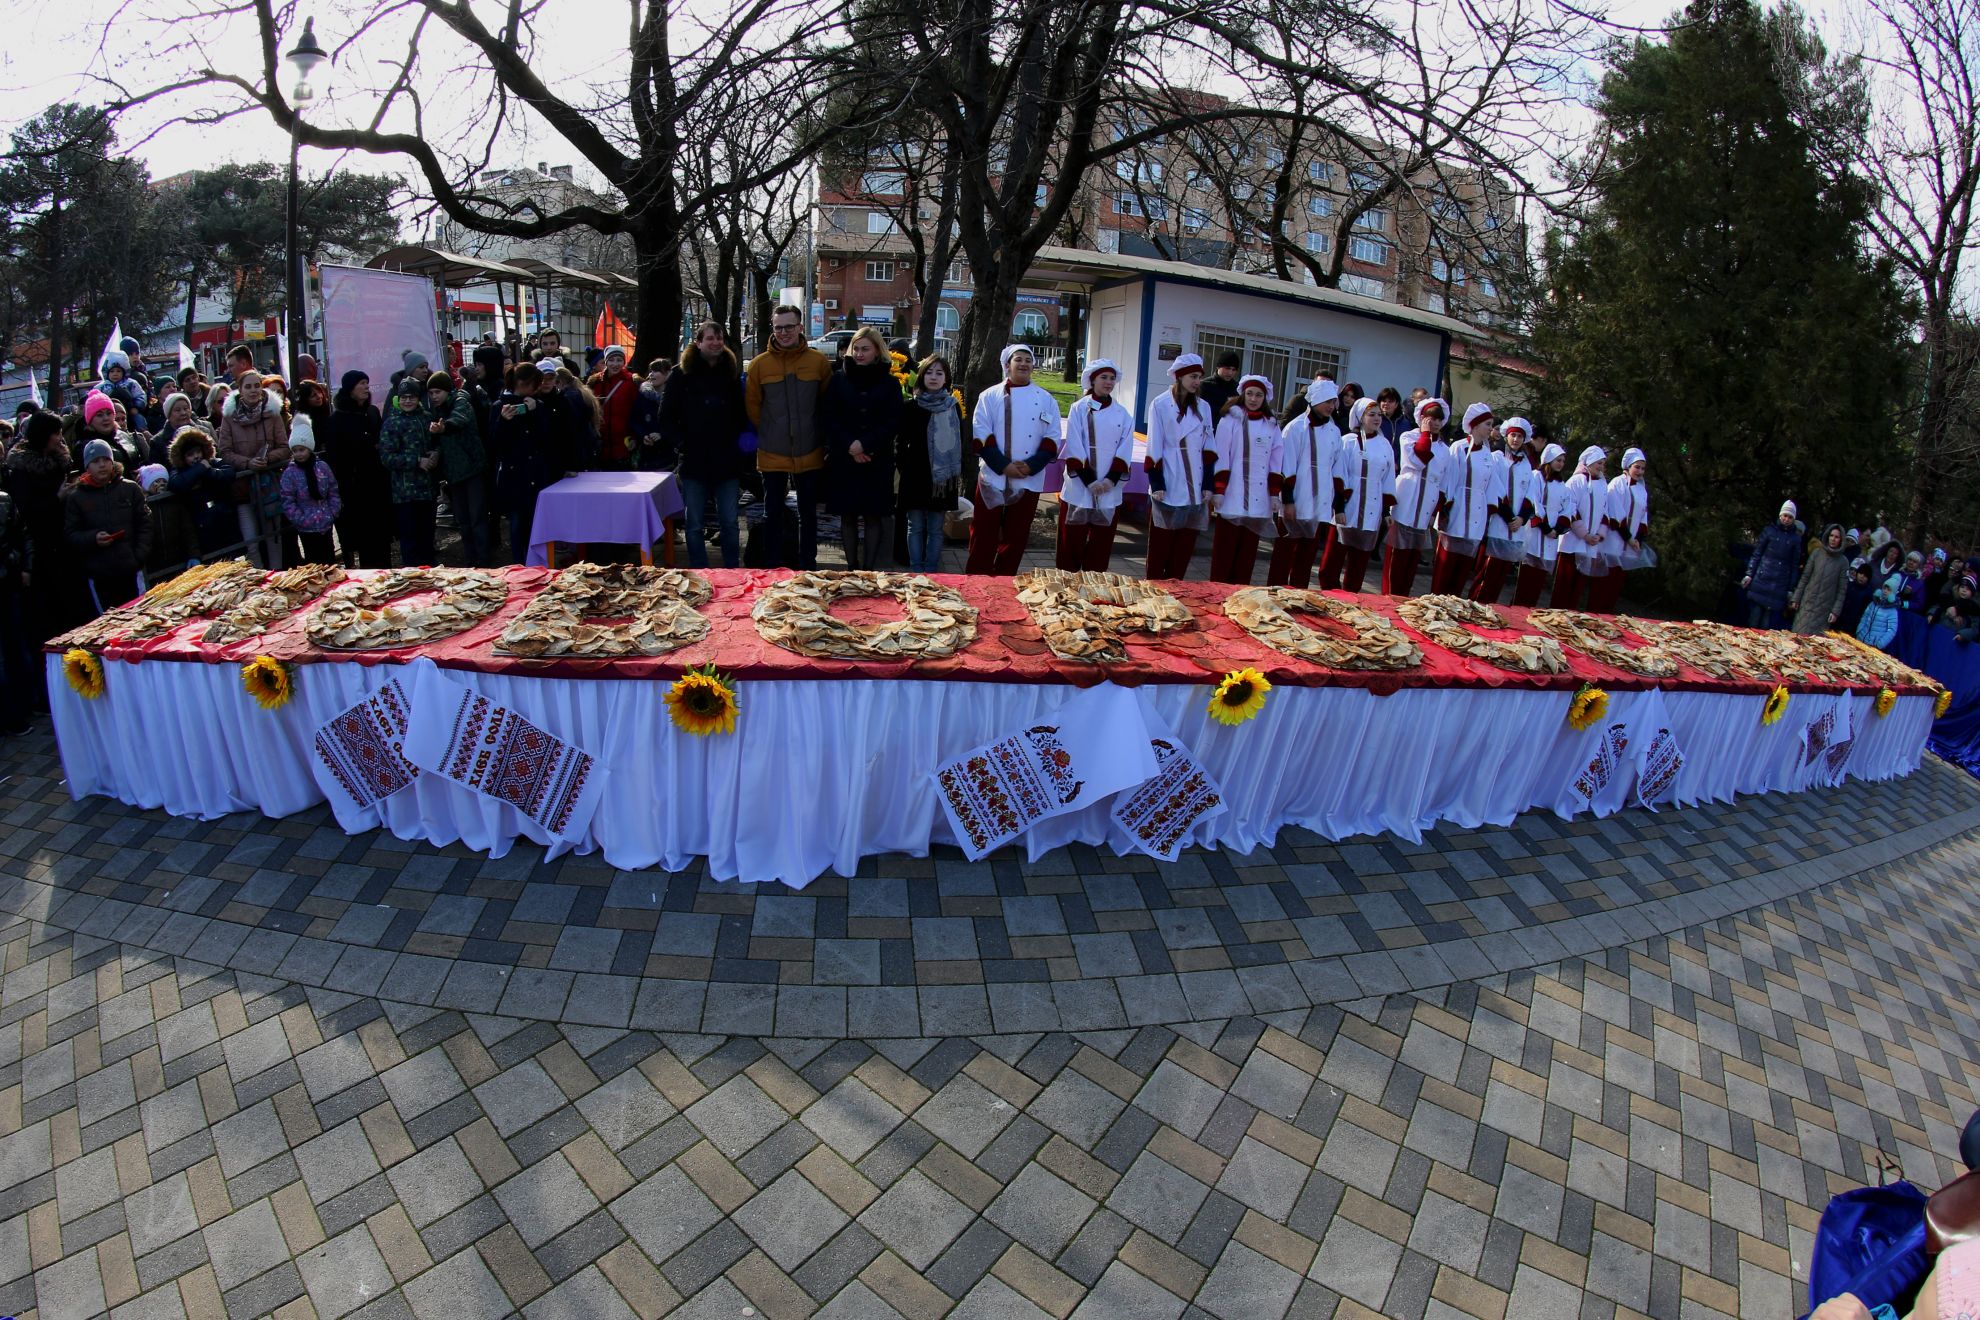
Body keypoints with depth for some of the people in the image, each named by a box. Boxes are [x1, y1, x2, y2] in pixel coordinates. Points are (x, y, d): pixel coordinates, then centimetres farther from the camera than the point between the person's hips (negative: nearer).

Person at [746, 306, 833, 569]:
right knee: (773, 512, 9)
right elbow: (751, 406, 7)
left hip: (809, 453, 0)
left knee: (808, 512, 10)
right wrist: (768, 434, 8)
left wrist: (818, 434, 6)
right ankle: (774, 565, 20)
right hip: (772, 454, 0)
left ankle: (808, 564, 22)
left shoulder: (819, 361, -2)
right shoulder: (759, 364, -1)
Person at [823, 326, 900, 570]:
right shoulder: (838, 379, 6)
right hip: (843, 459, 1)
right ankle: (852, 568, 12)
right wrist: (849, 446, -12)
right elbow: (826, 418, 1)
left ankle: (868, 570, 8)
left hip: (877, 460, 0)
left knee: (873, 515, 1)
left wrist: (864, 445, -13)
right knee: (847, 515, 3)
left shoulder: (889, 383, 5)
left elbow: (893, 422, -1)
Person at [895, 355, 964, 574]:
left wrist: (957, 478, 3)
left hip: (943, 479, 1)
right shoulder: (910, 405, -1)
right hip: (916, 477, -1)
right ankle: (917, 572, 12)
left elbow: (958, 444, 7)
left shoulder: (954, 407, 4)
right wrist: (904, 470, -3)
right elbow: (900, 442, 2)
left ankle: (931, 573, 15)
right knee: (916, 527, 4)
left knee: (936, 530, 7)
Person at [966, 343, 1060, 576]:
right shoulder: (990, 396, 2)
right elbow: (981, 435, -5)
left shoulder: (1046, 400, 8)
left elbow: (1052, 438, 3)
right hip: (993, 477, -2)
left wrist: (1031, 466, -12)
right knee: (983, 535, 0)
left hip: (1029, 480, 2)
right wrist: (1003, 465, -16)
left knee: (1016, 537, 8)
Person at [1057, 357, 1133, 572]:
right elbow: (1074, 448, -8)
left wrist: (1112, 479, -11)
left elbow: (1125, 450, 2)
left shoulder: (1123, 414, 8)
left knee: (1101, 544, 8)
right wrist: (1089, 480, -15)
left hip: (1109, 492, 3)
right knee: (1071, 542, 2)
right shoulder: (1079, 408, -2)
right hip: (1079, 489, -3)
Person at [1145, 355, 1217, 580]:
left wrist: (1208, 484, 5)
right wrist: (1156, 484, -11)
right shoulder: (1160, 405, -4)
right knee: (1160, 545, 2)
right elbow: (1153, 449, -6)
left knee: (1185, 546, 7)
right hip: (1168, 488, -4)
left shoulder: (1203, 407, 9)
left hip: (1194, 489, 4)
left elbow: (1209, 449, 10)